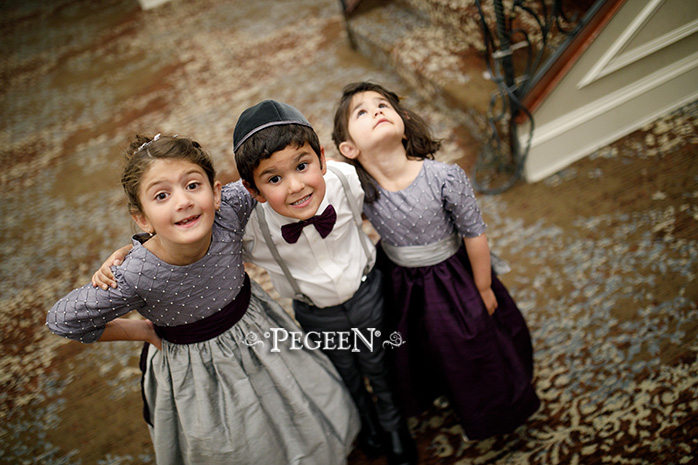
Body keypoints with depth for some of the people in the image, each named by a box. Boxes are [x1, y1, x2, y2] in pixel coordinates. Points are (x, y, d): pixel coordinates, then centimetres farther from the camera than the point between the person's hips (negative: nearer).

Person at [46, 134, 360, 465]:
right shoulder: (134, 277, -35)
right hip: (196, 369, -3)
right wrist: (143, 332, -12)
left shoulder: (229, 211, -29)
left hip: (253, 328, 3)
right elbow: (61, 321, -18)